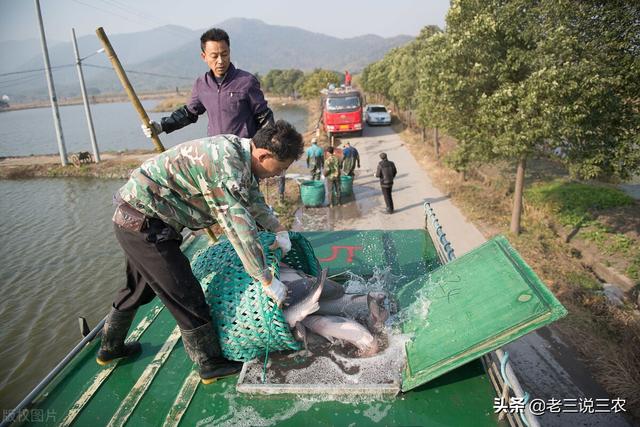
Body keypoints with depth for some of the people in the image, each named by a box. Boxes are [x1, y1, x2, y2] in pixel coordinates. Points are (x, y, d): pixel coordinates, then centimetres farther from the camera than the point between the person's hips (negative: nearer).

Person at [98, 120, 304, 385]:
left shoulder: (238, 148, 1)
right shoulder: (225, 166, -29)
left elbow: (253, 197, 16)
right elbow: (239, 228, -29)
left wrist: (279, 230, 9)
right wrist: (267, 281, -21)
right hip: (144, 222, -10)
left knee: (139, 287, 26)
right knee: (185, 296, -2)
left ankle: (110, 348, 46)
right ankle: (210, 365, 15)